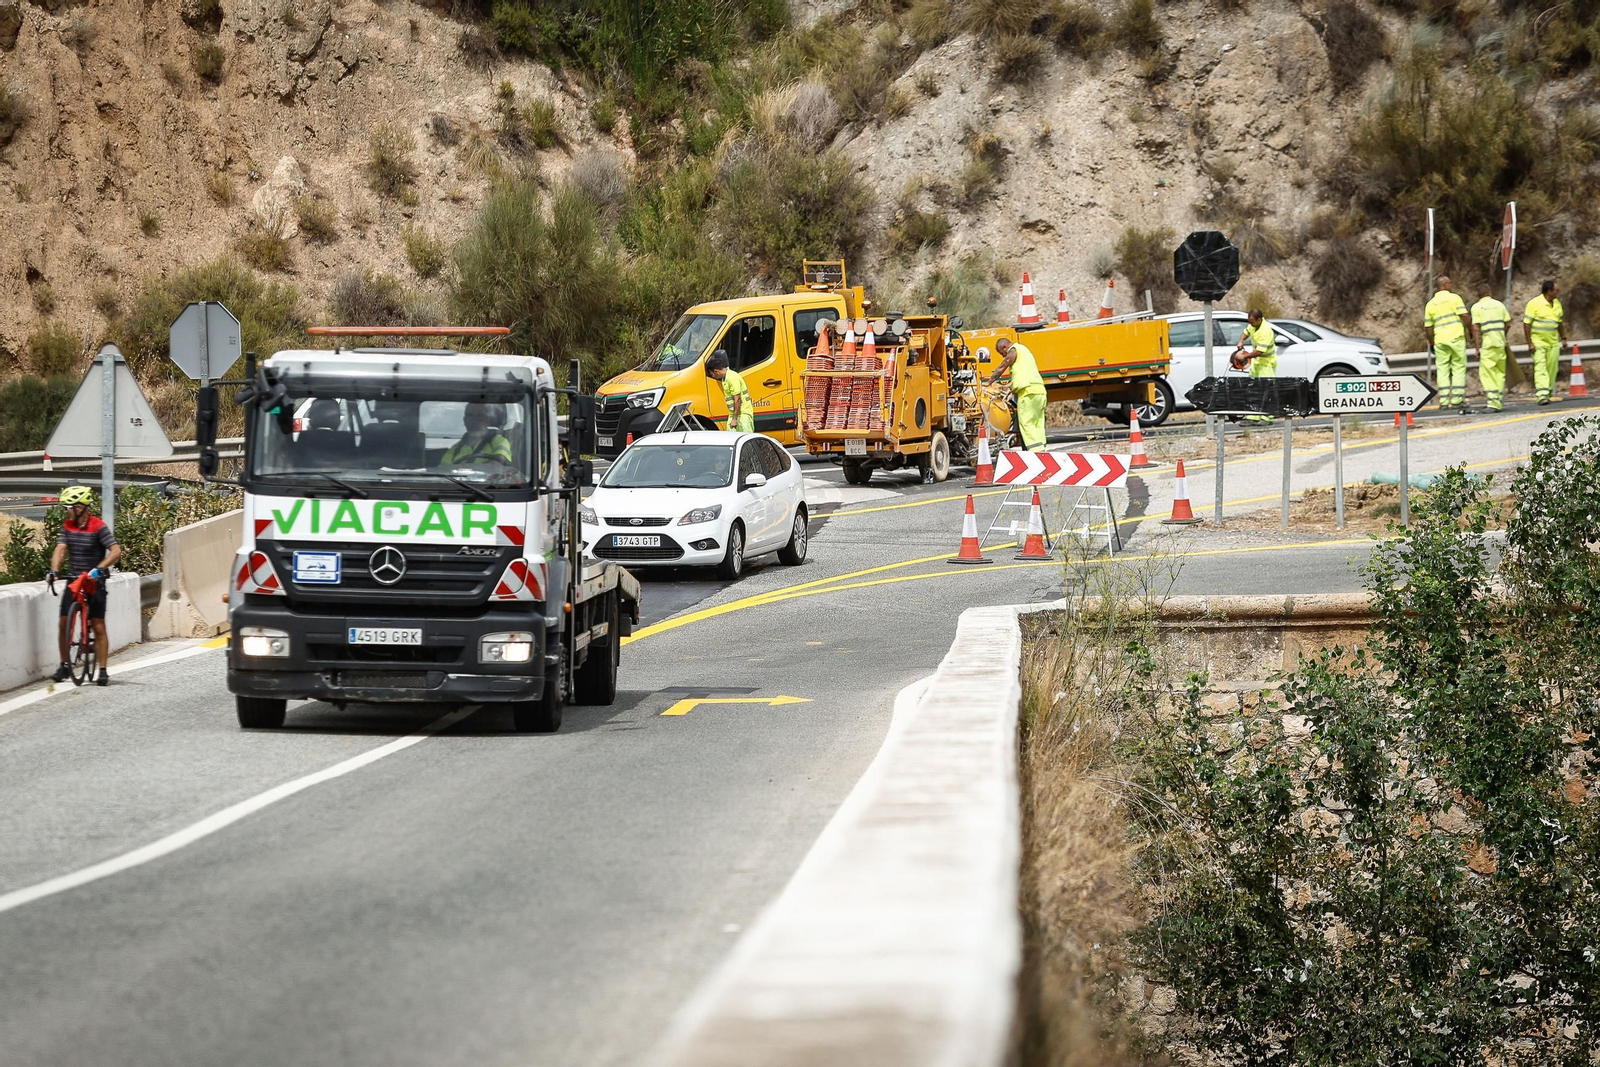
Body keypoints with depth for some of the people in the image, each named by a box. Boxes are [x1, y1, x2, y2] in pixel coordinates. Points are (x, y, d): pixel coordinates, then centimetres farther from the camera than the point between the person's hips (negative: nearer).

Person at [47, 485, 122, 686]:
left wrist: (99, 568, -35)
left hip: (94, 581, -5)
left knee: (98, 627, -6)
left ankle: (103, 671, -3)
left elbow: (116, 551, -22)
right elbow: (61, 549, -6)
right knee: (63, 624, -1)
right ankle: (64, 666, 13)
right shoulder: (67, 526, 2)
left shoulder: (98, 527, -15)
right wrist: (54, 571, -24)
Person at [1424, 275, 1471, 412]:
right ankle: (1457, 400, -4)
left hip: (1440, 340, 3)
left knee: (1443, 371, 5)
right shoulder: (1454, 298, 0)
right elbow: (1464, 316, -9)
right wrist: (1470, 329, 3)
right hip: (1456, 338, -3)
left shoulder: (1431, 304, 10)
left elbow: (1428, 327, 10)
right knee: (1459, 369, 3)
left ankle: (1444, 402, -2)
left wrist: (1431, 343, 21)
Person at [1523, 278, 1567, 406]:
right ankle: (1542, 395, -24)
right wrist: (1529, 343, -16)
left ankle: (1548, 394, 13)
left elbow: (1560, 322, 22)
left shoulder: (1557, 303, 9)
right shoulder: (1534, 303, -11)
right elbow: (1526, 324, -12)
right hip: (1538, 341, -6)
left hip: (1553, 342, 6)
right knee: (1540, 367, -15)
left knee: (1552, 369, 4)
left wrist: (1563, 338, 18)